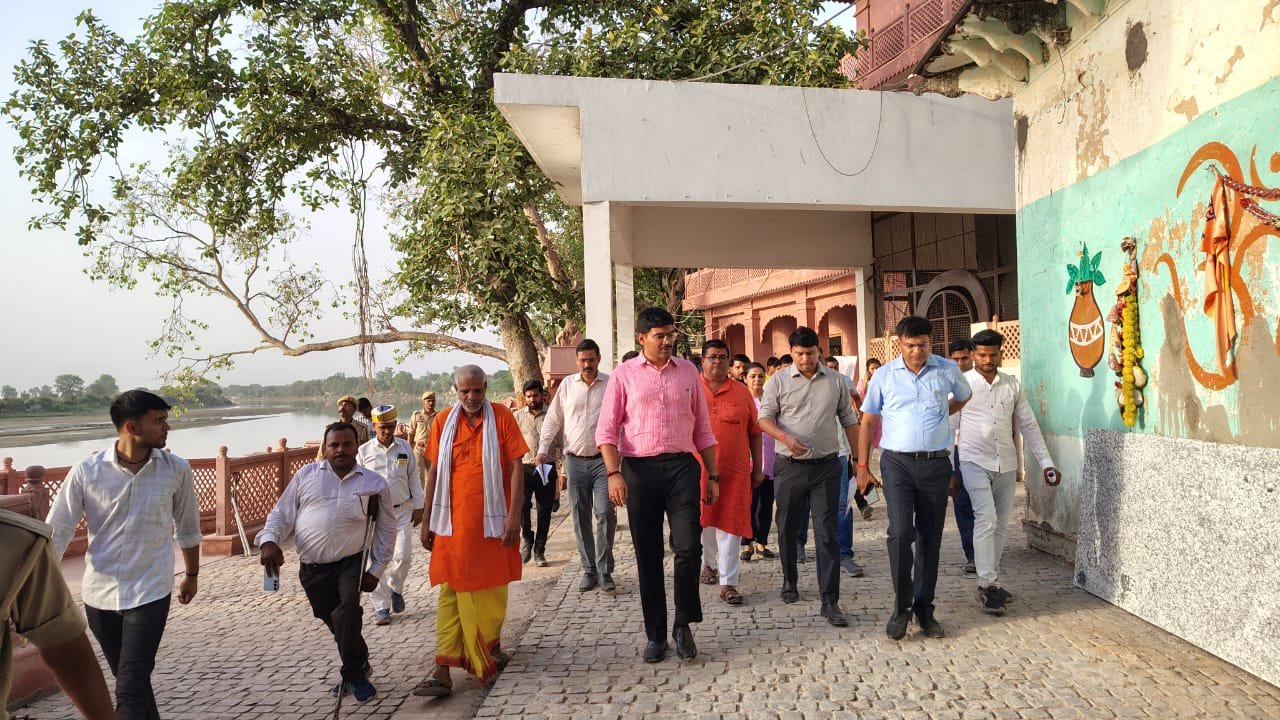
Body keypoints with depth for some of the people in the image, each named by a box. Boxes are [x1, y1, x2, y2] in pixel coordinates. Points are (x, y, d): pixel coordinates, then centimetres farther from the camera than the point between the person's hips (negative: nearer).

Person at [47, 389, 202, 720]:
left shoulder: (176, 470, -7)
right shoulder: (86, 472, -9)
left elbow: (188, 527, 7)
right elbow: (56, 531, -5)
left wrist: (191, 575, 17)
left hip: (150, 593, -2)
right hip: (99, 594, 2)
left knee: (131, 687, -7)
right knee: (129, 679, 18)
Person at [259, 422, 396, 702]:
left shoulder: (374, 483, 2)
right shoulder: (306, 475, 5)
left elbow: (386, 528, 7)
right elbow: (282, 513, 8)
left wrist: (376, 569, 3)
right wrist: (269, 540, -12)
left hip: (351, 563, -2)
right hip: (311, 568, 2)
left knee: (347, 612, -24)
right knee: (336, 622, 11)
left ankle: (353, 673, -5)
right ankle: (359, 664, 36)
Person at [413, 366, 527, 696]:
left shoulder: (502, 417, -3)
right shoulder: (443, 421, 3)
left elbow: (516, 468, -5)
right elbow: (434, 473, 7)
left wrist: (514, 515, -11)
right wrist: (427, 520, 7)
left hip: (492, 519, -1)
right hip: (453, 522, 1)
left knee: (492, 588, 11)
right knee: (450, 592, 1)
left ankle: (492, 648, 33)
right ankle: (442, 670, 3)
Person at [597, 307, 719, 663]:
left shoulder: (688, 371, 10)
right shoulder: (624, 374, 3)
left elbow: (703, 428, 13)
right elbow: (606, 430, 0)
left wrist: (712, 475, 10)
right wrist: (613, 473, -12)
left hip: (682, 466, 1)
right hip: (639, 469, -1)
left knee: (688, 547, -9)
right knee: (647, 556, 6)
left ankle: (683, 624, 14)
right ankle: (655, 634, 21)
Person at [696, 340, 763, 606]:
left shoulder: (742, 392, 4)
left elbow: (754, 432, 8)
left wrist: (758, 467, 7)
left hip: (734, 470, 0)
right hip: (699, 467, 0)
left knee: (730, 525, -2)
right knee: (704, 520, 16)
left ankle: (728, 583, 3)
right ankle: (709, 563, 40)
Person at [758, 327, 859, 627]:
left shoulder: (836, 381, 5)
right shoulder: (778, 381, 0)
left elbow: (849, 421, 11)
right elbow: (764, 417, -4)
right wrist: (785, 437, -23)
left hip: (826, 466, 0)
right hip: (789, 466, 0)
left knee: (827, 533, -4)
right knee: (787, 528, 12)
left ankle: (830, 601, -1)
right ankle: (789, 581, 34)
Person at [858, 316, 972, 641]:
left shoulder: (947, 370, 3)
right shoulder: (883, 376, 1)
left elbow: (963, 397, 26)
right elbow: (868, 422, 6)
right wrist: (862, 467, 2)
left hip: (936, 464, 2)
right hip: (897, 462, -2)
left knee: (930, 538, 8)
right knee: (900, 532, -14)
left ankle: (924, 609, 20)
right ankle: (901, 606, 3)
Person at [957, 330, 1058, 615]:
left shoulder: (1012, 385, 7)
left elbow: (1028, 425, 11)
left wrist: (1046, 462, 5)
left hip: (1006, 464, 4)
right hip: (975, 461, -4)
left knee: (999, 524, 10)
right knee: (986, 518, -16)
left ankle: (990, 581, 21)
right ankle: (987, 584, -12)